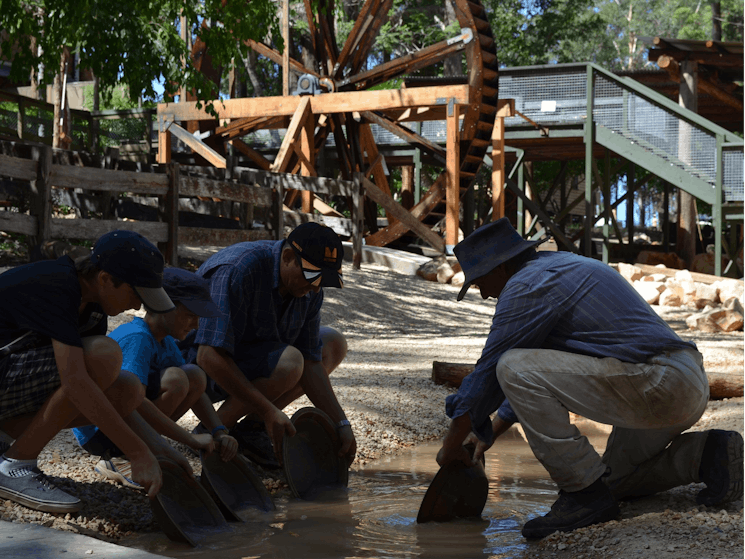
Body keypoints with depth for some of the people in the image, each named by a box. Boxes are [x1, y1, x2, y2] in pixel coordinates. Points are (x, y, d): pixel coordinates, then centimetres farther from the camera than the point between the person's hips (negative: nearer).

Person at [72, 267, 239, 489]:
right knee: (174, 379, -26)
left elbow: (195, 389, 9)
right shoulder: (137, 339, -22)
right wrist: (191, 439, -33)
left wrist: (220, 433, -9)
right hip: (97, 431, -9)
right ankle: (118, 460, -15)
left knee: (195, 375, -2)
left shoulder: (165, 341, 7)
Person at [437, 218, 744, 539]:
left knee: (515, 369, -13)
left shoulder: (527, 286, -8)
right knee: (615, 481, 29)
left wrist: (453, 443, 7)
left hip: (654, 384, -11)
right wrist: (494, 428, 32)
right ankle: (706, 453, 10)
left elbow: (488, 371, -5)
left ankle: (584, 492, -10)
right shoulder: (562, 266, 24)